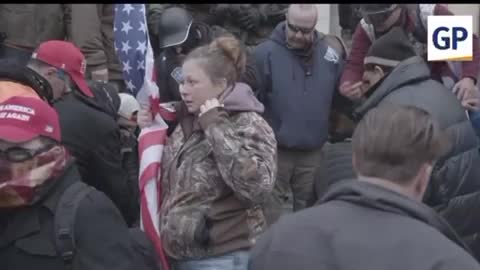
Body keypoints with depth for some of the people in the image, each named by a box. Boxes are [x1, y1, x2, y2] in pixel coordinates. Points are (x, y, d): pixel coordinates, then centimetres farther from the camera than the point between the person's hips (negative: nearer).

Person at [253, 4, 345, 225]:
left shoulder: (329, 54, 2)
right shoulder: (266, 53, -11)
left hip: (312, 152, 4)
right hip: (274, 150, -4)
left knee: (306, 208, 17)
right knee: (274, 212, 5)